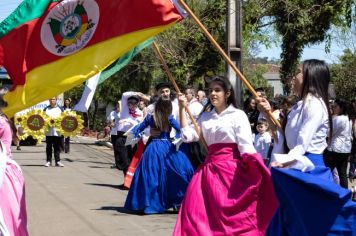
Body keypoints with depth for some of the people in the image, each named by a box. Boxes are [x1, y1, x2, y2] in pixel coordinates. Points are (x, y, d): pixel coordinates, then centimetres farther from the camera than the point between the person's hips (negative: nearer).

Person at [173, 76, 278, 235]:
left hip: (230, 169, -5)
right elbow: (188, 136, 6)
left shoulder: (238, 115, -2)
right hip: (209, 169, 6)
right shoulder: (205, 117, 14)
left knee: (232, 216, -4)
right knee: (200, 213, 4)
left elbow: (246, 146, -9)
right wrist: (182, 109, 3)